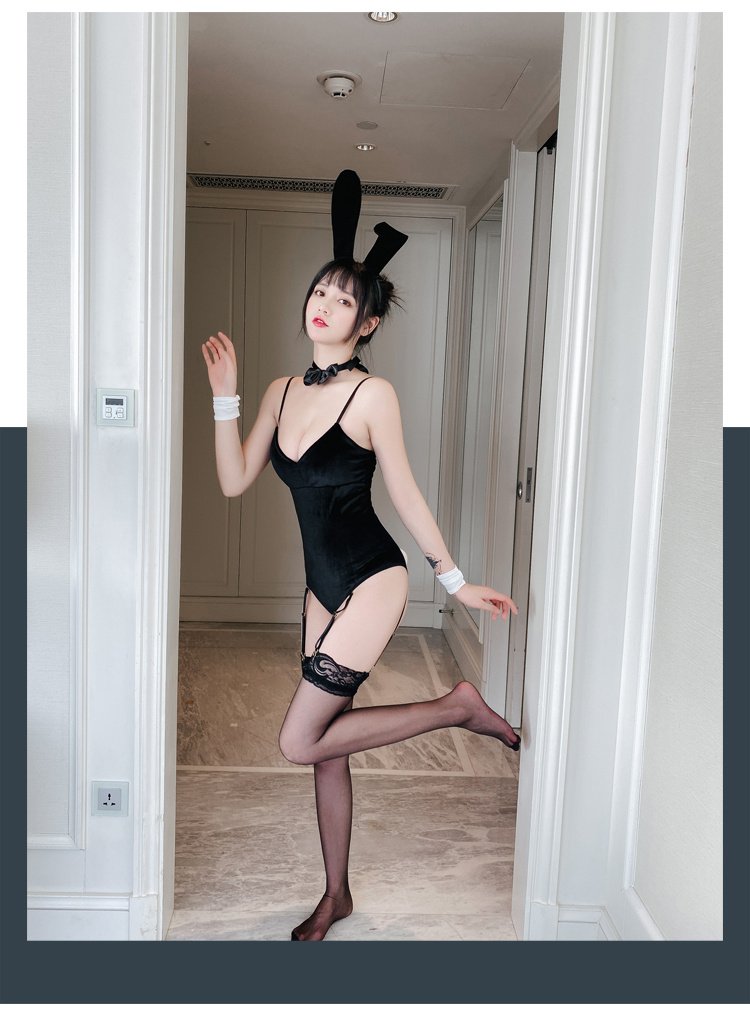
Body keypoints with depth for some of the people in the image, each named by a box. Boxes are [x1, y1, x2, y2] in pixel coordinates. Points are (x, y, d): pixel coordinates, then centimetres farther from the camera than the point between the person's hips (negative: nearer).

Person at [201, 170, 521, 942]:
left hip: (372, 582, -6)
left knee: (300, 742, -7)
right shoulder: (282, 391, 7)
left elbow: (405, 494, -5)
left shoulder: (373, 394, -11)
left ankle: (459, 708, 6)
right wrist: (224, 394, -1)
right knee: (324, 745, 14)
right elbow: (234, 481, 3)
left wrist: (456, 580, -2)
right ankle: (336, 894, 34)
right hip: (323, 586, 6)